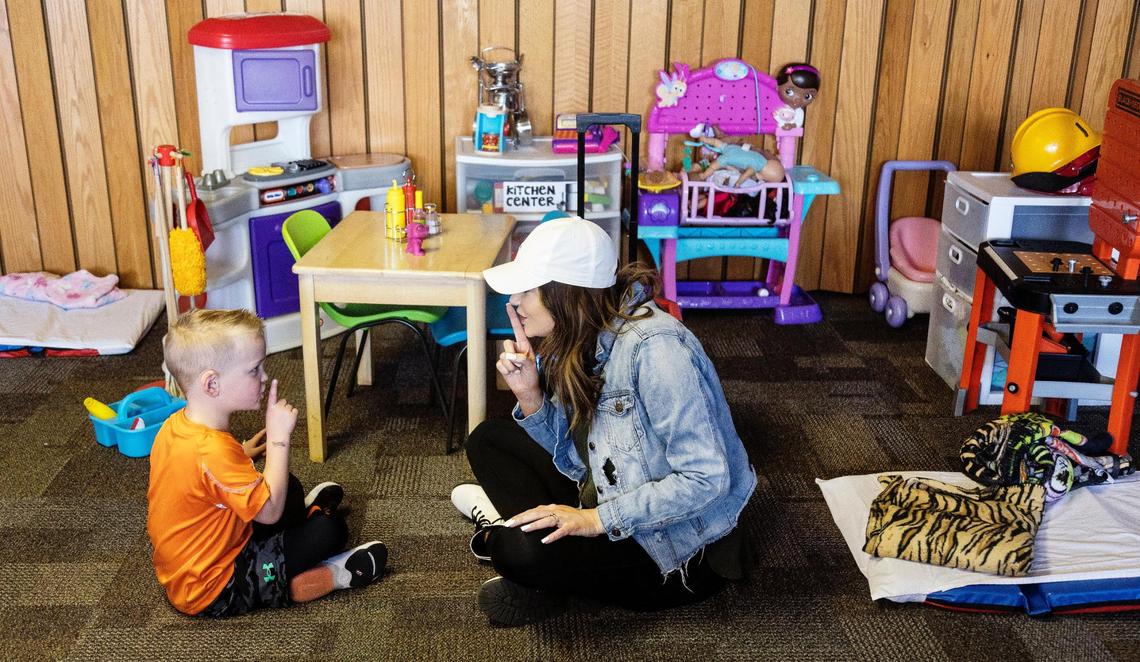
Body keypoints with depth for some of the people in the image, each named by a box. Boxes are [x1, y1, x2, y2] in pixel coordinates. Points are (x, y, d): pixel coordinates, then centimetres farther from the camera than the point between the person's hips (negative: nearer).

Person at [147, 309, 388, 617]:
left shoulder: (176, 425, -4)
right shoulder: (213, 450, -35)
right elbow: (270, 511, -29)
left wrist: (241, 454, 9)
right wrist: (279, 436, -26)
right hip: (214, 592, -9)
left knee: (290, 488, 20)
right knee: (329, 530, -9)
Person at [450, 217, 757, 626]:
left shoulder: (655, 348, -27)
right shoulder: (581, 340, -1)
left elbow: (706, 478, -28)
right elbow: (569, 452, 6)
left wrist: (597, 520, -27)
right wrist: (528, 393, -11)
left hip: (678, 549, -9)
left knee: (522, 551, -31)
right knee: (488, 439, 8)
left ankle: (501, 539, 1)